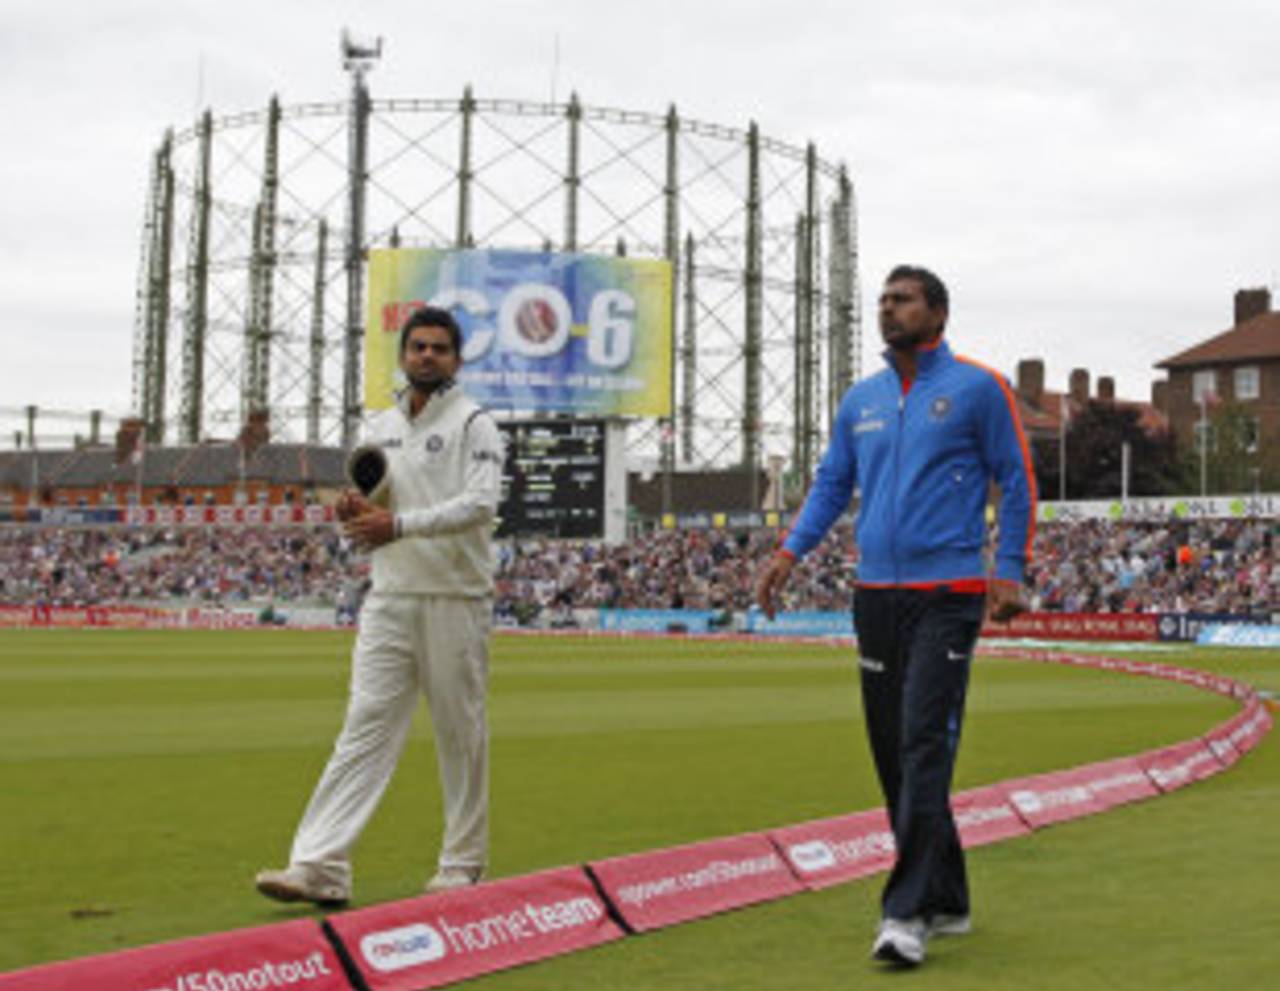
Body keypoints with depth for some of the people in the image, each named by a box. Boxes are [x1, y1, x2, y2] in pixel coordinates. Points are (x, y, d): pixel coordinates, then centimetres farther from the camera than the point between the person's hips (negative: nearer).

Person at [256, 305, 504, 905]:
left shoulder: (473, 424, -3)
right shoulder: (381, 427, 17)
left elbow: (480, 504, -17)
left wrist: (398, 524, -25)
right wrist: (354, 515, -1)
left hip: (456, 601, -5)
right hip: (390, 599, 5)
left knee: (461, 733, 2)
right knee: (365, 727, -3)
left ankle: (462, 866, 14)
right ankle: (321, 867, -9)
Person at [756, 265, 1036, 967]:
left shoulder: (976, 388, 0)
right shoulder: (860, 400, 15)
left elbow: (1016, 481, 1)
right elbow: (830, 484, 19)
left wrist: (1009, 571, -7)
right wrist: (790, 552, 5)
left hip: (947, 594, -6)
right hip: (875, 594, 6)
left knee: (925, 745, -14)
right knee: (892, 752, 7)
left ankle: (907, 913, -14)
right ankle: (946, 901, 18)